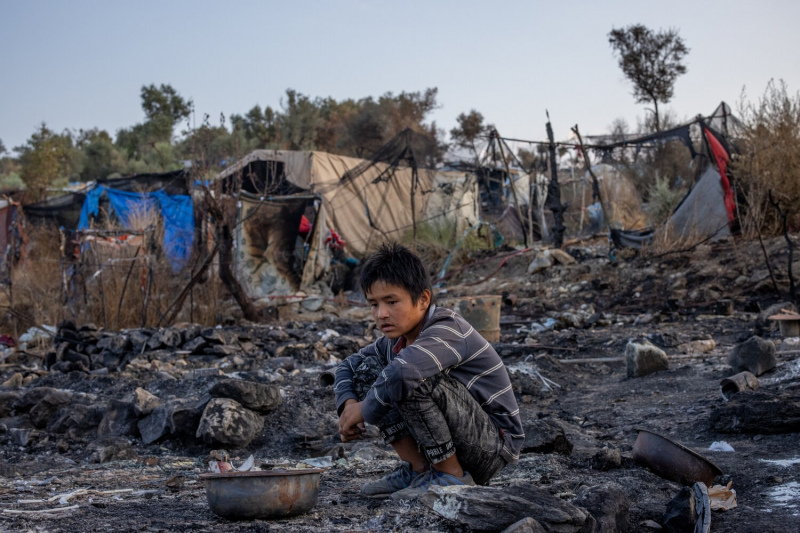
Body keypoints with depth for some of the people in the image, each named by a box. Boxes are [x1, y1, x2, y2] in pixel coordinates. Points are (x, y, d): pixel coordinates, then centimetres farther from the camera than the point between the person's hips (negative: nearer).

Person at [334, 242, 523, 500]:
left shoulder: (447, 330, -24)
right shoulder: (398, 338, 3)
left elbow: (402, 372, -43)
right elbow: (348, 366, 15)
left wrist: (365, 410, -25)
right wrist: (349, 405, -7)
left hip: (495, 444, -8)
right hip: (448, 447, 8)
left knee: (413, 380, -31)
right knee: (367, 370, 1)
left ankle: (452, 476, -15)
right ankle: (418, 469, 0)